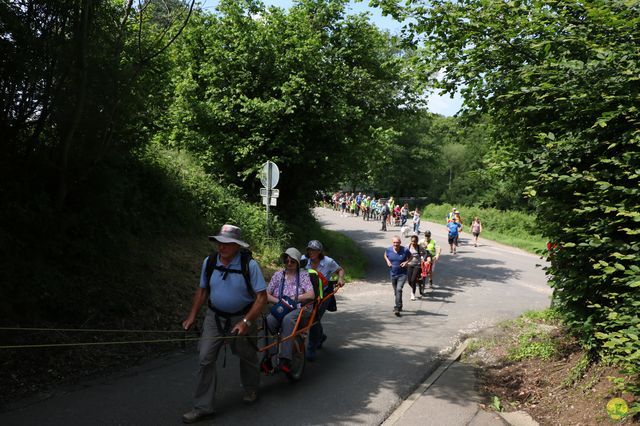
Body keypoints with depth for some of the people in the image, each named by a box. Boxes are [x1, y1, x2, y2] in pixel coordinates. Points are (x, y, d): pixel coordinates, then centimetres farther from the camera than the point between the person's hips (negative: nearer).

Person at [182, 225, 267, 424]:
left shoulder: (249, 265, -20)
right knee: (205, 359, -7)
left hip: (242, 318, -2)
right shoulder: (209, 262, -8)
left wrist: (246, 322, -25)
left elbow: (262, 297, -18)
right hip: (215, 317, 2)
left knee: (247, 357, 17)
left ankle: (251, 390, 45)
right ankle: (202, 406, 3)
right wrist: (192, 316, 2)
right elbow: (202, 290, 6)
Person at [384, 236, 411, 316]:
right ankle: (399, 306, 38)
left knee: (399, 289, -21)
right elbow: (385, 255, 15)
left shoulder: (405, 250, -13)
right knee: (396, 291, 15)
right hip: (393, 274, 4)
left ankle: (397, 309, -21)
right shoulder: (388, 250, -6)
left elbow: (410, 256, 5)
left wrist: (406, 262, -13)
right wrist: (387, 261, -4)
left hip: (402, 274, -4)